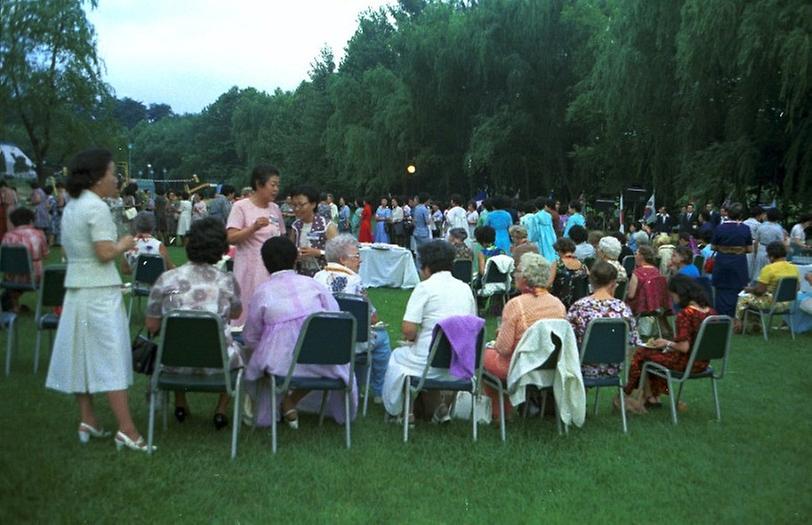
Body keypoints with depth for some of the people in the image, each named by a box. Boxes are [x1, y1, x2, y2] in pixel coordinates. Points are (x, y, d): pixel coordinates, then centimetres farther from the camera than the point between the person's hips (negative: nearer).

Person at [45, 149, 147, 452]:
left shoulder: (71, 206, 12)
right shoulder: (97, 207, -15)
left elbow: (67, 250, 18)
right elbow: (105, 253, -21)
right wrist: (124, 245, -3)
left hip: (76, 289, 9)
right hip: (100, 292, -9)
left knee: (82, 354, 11)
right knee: (111, 357, -8)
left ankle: (87, 421, 19)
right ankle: (126, 430, -6)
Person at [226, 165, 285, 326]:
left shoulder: (275, 209, 12)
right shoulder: (241, 207, -5)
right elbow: (231, 238, -14)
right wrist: (253, 228, -26)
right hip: (250, 271, -5)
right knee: (247, 314, -2)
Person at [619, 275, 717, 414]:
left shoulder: (684, 314, -23)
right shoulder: (710, 311, 0)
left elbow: (684, 347, -25)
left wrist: (667, 343, -5)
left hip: (687, 363, -8)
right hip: (703, 363, 8)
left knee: (642, 353, 10)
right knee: (660, 352, 28)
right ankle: (654, 397, 30)